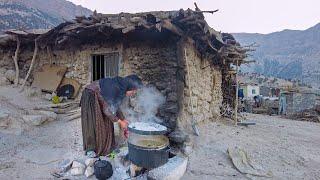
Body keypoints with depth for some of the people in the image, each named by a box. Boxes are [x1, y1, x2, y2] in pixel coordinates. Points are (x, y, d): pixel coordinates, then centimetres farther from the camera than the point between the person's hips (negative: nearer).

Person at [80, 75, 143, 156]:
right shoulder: (114, 88, -34)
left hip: (99, 99, 8)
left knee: (106, 121, 5)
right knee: (93, 123, -6)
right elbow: (107, 110, -31)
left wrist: (123, 119, 1)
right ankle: (90, 149, 6)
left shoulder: (121, 89, -8)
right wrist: (120, 122, -23)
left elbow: (115, 106, 4)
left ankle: (106, 146, 14)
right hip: (90, 97, -8)